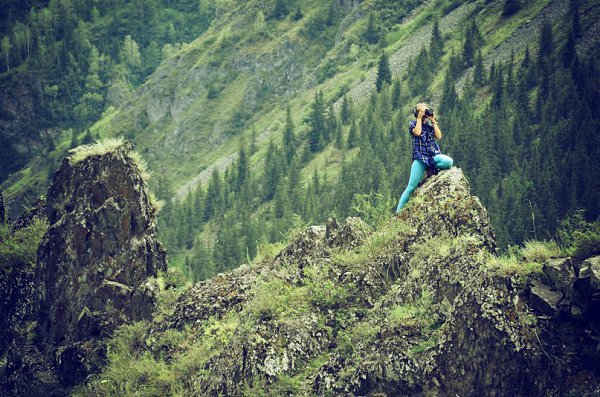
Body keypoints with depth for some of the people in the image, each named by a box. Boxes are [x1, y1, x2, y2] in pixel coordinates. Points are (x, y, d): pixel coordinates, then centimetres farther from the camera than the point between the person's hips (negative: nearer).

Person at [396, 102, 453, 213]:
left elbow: (439, 136, 3)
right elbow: (417, 132, -13)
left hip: (434, 155, 4)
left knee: (449, 162, -31)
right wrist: (419, 119, -2)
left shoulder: (430, 125, 18)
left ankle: (432, 170, -3)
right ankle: (398, 212, -10)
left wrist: (433, 121, 5)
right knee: (411, 187, -14)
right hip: (420, 156, -4)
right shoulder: (412, 124, 8)